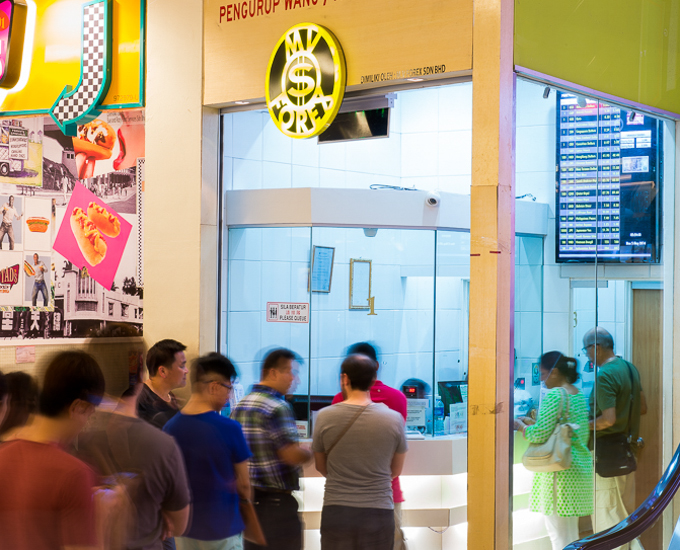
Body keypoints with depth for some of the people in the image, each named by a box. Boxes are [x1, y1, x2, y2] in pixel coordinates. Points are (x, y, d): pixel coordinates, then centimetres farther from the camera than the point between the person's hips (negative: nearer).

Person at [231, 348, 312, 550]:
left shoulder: (239, 406, 10)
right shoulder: (278, 408, -16)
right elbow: (293, 455, -22)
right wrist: (312, 452, -3)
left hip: (246, 496, 8)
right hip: (276, 501, -8)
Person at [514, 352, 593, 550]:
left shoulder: (554, 395, -15)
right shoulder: (579, 395, 14)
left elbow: (540, 434, -19)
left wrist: (520, 426, -1)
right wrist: (531, 422, 18)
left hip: (560, 470, -9)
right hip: (581, 466, 9)